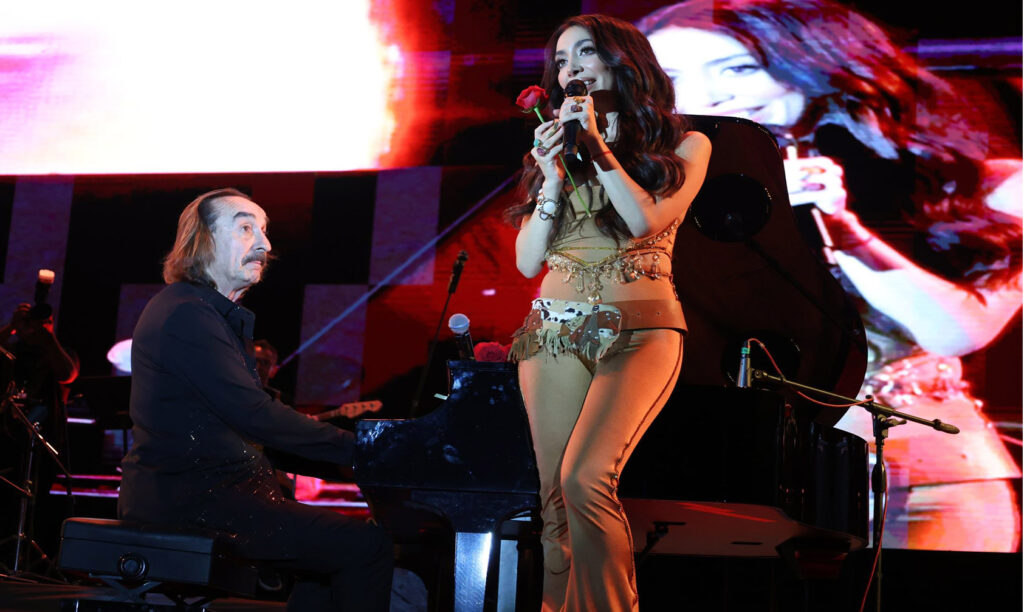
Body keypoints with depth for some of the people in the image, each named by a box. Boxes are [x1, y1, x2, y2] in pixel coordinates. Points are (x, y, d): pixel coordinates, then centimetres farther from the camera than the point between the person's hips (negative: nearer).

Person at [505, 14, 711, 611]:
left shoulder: (684, 146, 8)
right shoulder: (556, 149, 18)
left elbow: (644, 220, -10)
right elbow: (527, 261, 10)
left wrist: (596, 145, -6)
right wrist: (554, 179, -2)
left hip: (639, 331, -4)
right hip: (553, 334, 4)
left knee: (586, 478, -24)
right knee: (555, 497, 0)